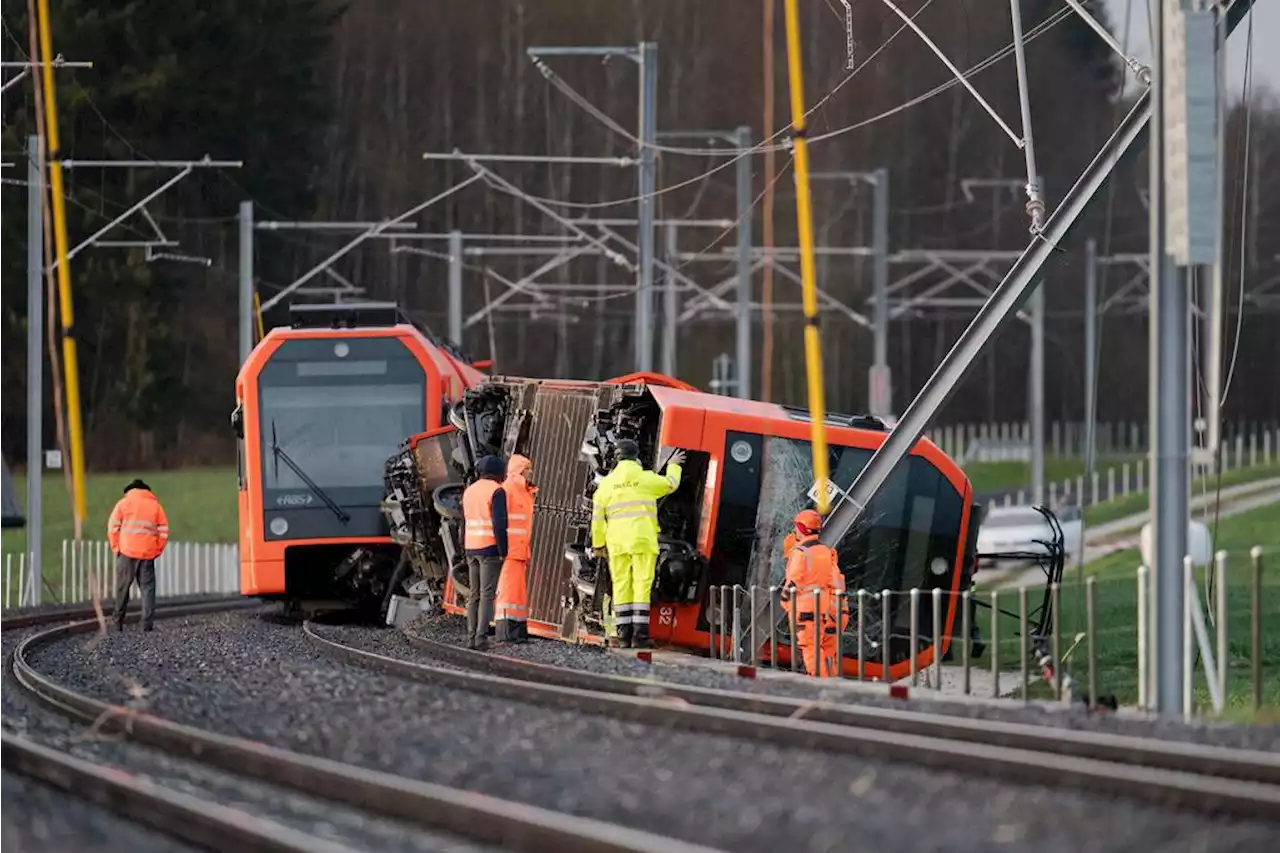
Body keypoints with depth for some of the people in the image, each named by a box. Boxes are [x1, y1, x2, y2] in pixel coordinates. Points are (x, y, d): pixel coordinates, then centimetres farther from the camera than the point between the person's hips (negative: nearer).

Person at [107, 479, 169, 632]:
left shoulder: (124, 503, 7)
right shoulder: (155, 505, 12)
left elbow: (113, 527, -1)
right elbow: (164, 531, 5)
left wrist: (115, 547, 5)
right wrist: (158, 551, 11)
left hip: (127, 552, -1)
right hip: (148, 553, 1)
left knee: (123, 587, 8)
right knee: (147, 588, 2)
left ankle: (118, 622, 9)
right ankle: (147, 624, -7)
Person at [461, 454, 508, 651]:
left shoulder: (469, 491, 12)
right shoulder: (497, 491, -10)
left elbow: (466, 524, 15)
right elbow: (499, 523, -18)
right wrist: (503, 552, -15)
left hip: (472, 548, 6)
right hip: (490, 548, -6)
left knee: (475, 594, 9)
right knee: (487, 594, -5)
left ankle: (471, 638, 5)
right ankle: (481, 638, -10)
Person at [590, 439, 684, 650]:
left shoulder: (607, 483, 8)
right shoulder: (646, 479, 0)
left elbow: (598, 516, 10)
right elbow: (670, 484, 19)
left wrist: (598, 543, 18)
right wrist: (673, 466, 39)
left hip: (617, 541, 3)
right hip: (642, 539, -3)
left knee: (621, 586, 6)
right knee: (642, 585, -3)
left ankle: (623, 634, 3)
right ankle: (640, 634, -9)